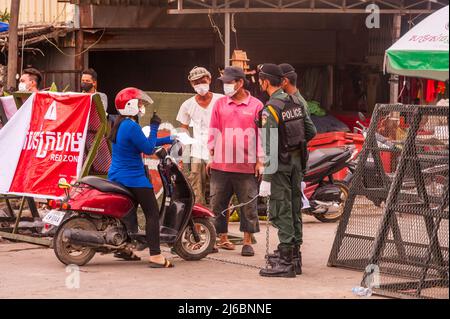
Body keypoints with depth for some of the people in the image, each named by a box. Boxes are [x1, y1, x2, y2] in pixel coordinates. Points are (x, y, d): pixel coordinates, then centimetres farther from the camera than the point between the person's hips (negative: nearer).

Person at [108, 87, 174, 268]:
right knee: (152, 214, -10)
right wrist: (154, 128, -8)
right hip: (133, 178, -10)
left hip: (116, 176, 10)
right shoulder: (131, 126, -21)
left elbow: (142, 143, 20)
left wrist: (167, 140, 20)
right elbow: (148, 149, -17)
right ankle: (155, 255, -19)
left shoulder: (120, 124, 11)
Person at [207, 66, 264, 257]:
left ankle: (247, 242, 9)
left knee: (248, 205, 1)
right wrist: (211, 157, 7)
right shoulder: (220, 104, 8)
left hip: (247, 166, -3)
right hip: (221, 165, 3)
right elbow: (213, 131, 11)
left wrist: (260, 161, -2)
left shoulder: (256, 105, 0)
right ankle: (222, 238, 16)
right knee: (218, 204, 6)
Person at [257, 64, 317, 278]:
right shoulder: (297, 102, 7)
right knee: (294, 208, 14)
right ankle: (294, 256, 21)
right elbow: (311, 132, 10)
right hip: (297, 160, 8)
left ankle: (285, 262, -6)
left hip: (280, 163, -8)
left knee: (281, 212, -5)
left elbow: (270, 147, -20)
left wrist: (266, 179, -18)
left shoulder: (271, 109, -16)